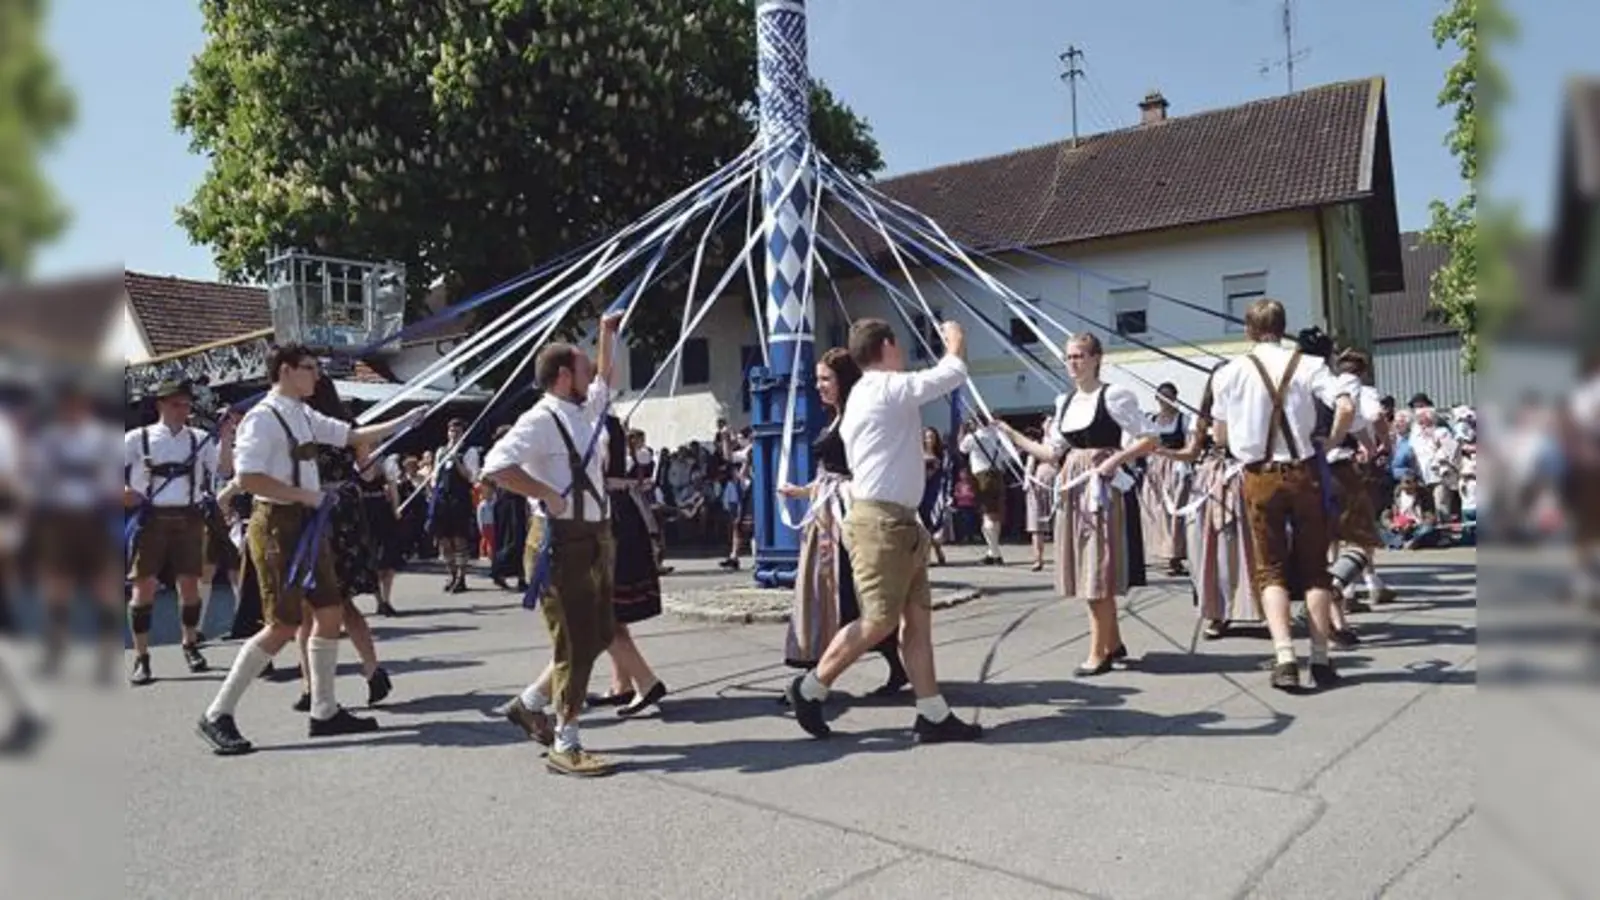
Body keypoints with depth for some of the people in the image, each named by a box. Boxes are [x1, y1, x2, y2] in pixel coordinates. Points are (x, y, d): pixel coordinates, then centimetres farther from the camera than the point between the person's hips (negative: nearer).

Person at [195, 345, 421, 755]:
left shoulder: (305, 416, 13)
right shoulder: (265, 417, -13)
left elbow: (354, 435, 21)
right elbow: (247, 477, -23)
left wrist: (403, 422, 17)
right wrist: (306, 495, -18)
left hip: (307, 523, 9)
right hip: (278, 524, -9)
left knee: (331, 612, 10)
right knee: (283, 625, -9)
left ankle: (324, 712, 20)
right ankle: (217, 715, 4)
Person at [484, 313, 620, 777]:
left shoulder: (584, 411, 14)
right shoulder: (541, 419, -14)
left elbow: (604, 383, 36)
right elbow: (497, 464, -28)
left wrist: (607, 335, 37)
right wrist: (547, 494, -23)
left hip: (595, 536, 10)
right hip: (562, 540, -9)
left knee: (599, 635, 16)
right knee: (575, 642, -5)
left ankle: (530, 703, 33)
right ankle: (565, 747, 8)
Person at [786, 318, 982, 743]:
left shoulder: (869, 393, 20)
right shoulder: (887, 388, -12)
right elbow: (952, 373, -13)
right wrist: (956, 340, 7)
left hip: (898, 521, 10)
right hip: (881, 521, -10)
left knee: (917, 617, 7)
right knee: (879, 620, -5)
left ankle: (933, 715, 10)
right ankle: (810, 688, 8)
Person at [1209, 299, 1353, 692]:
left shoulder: (1229, 373, -1)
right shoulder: (1307, 365, -2)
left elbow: (1221, 436, 3)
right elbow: (1346, 408, -15)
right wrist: (1331, 442, 1)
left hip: (1259, 476, 0)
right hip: (1303, 471, 0)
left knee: (1270, 568, 5)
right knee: (1314, 567, 11)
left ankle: (1285, 656, -10)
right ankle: (1320, 658, 12)